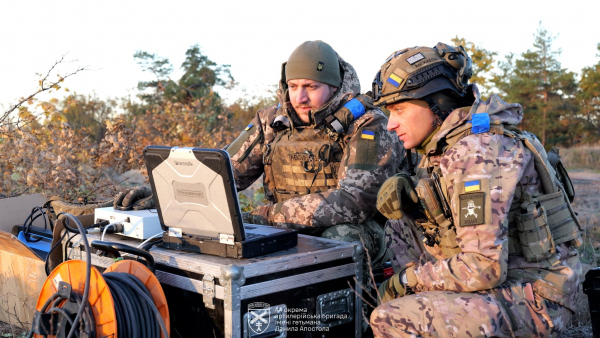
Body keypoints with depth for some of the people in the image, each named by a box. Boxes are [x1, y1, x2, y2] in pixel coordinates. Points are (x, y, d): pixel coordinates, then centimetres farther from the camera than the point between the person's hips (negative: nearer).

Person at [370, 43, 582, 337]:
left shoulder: (477, 152, -23)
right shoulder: (439, 145, 5)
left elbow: (483, 268, -28)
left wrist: (406, 279, -14)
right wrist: (400, 194, -5)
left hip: (534, 298, -9)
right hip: (502, 276, 9)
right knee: (399, 226, 11)